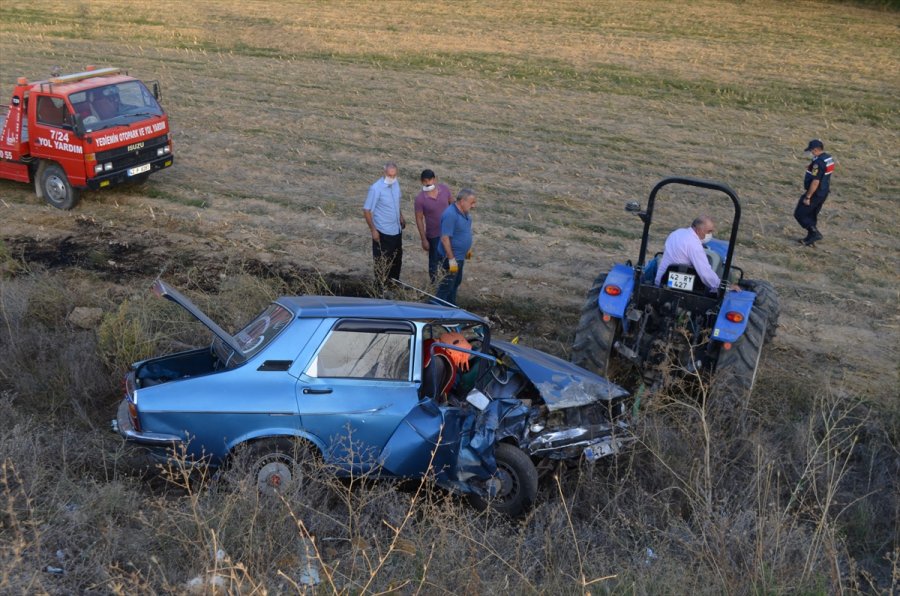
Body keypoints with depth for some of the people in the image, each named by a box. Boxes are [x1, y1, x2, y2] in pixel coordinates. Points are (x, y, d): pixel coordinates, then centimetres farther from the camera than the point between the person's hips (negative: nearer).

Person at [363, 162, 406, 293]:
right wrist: (373, 230, -20)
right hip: (383, 232, -7)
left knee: (397, 258, 22)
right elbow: (367, 210, -20)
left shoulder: (396, 183, -2)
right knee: (382, 261, 5)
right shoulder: (376, 188, -24)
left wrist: (401, 216, 21)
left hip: (397, 229, 8)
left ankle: (395, 281, 42)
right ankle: (381, 288, 20)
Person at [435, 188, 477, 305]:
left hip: (460, 256, 10)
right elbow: (445, 239, -29)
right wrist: (452, 260, -27)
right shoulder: (450, 215, -28)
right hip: (451, 257, -10)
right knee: (447, 285, 1)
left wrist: (468, 248, 23)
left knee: (456, 282, 23)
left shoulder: (465, 213, 1)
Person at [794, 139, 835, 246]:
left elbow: (815, 182, -27)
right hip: (824, 192, 10)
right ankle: (810, 238, 25)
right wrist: (811, 168, 13)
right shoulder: (829, 158, 6)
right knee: (812, 215, 19)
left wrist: (807, 197, -22)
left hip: (815, 193, -10)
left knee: (799, 214, 1)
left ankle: (815, 233, -3)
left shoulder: (818, 162, -25)